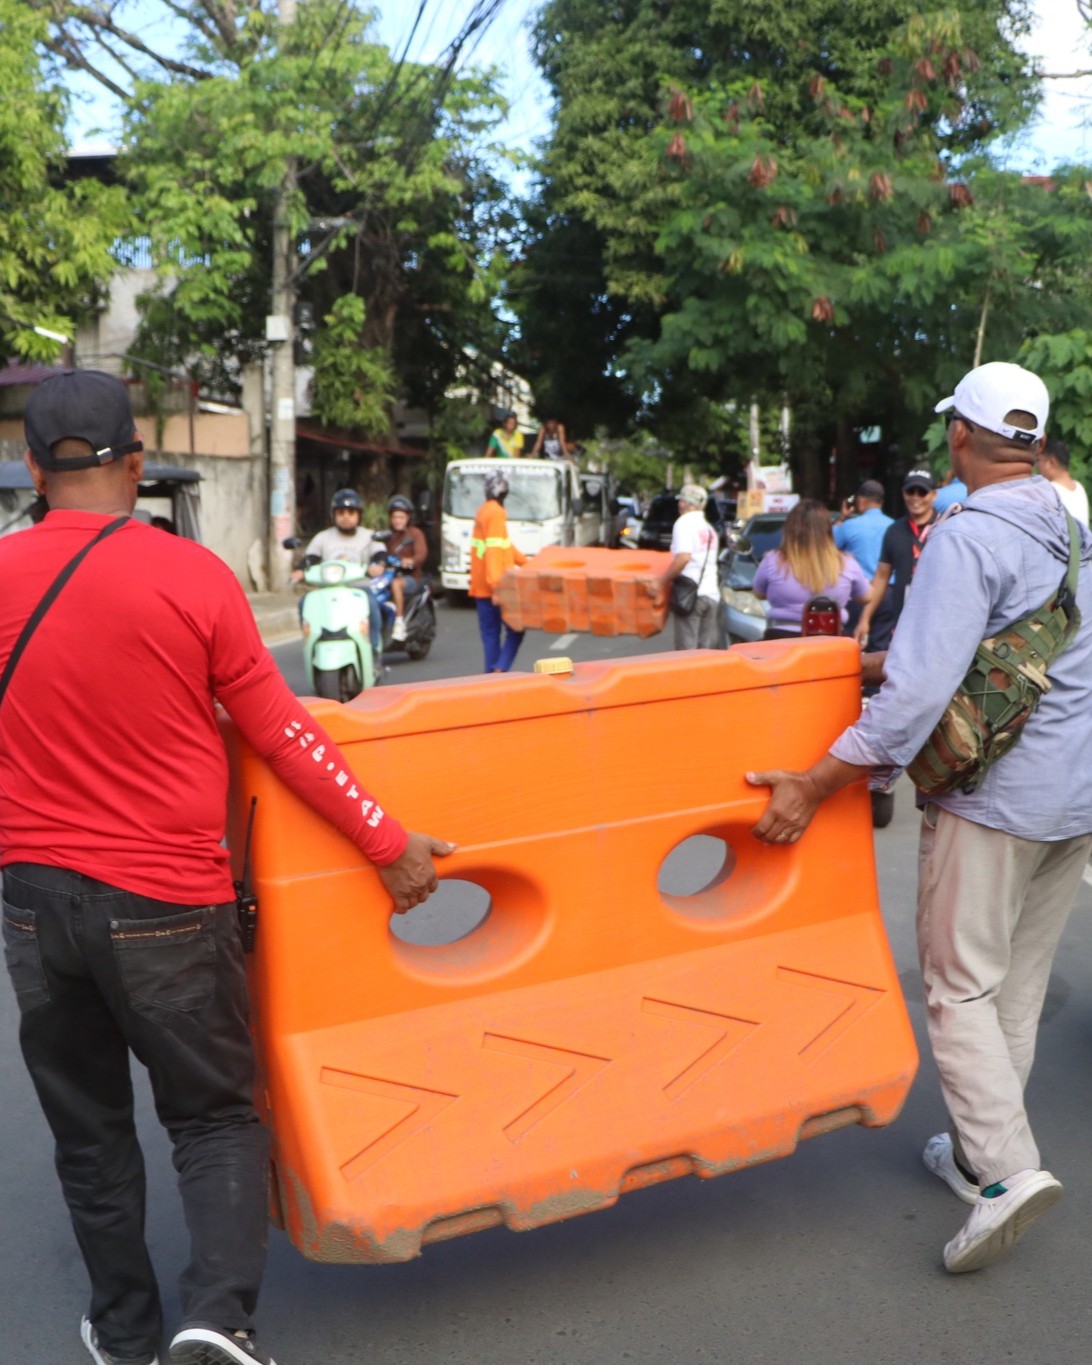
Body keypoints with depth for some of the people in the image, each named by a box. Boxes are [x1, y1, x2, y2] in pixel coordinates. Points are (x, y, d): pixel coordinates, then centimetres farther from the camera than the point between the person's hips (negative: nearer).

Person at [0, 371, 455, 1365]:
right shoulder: (192, 575, -12)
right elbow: (283, 735, -9)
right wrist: (390, 845, 0)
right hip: (164, 900, -3)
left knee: (88, 1128, 19)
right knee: (215, 1115, 13)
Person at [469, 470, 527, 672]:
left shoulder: (482, 511, 15)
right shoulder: (496, 513, -12)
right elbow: (494, 548, -21)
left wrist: (524, 560, 28)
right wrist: (495, 582, -26)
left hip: (480, 585, 8)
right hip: (497, 585, -8)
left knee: (490, 632, 9)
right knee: (515, 629, -3)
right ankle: (500, 669, -16)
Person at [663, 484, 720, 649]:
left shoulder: (684, 523, -5)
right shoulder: (709, 528, 20)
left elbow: (683, 557, -18)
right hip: (712, 593, 7)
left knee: (687, 649, -7)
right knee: (708, 650, 7)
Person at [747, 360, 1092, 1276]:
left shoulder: (967, 537, -18)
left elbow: (919, 692, -26)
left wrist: (814, 786, -22)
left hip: (994, 800, -8)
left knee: (960, 988, 2)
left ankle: (1007, 1167, -6)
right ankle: (978, 1150, 28)